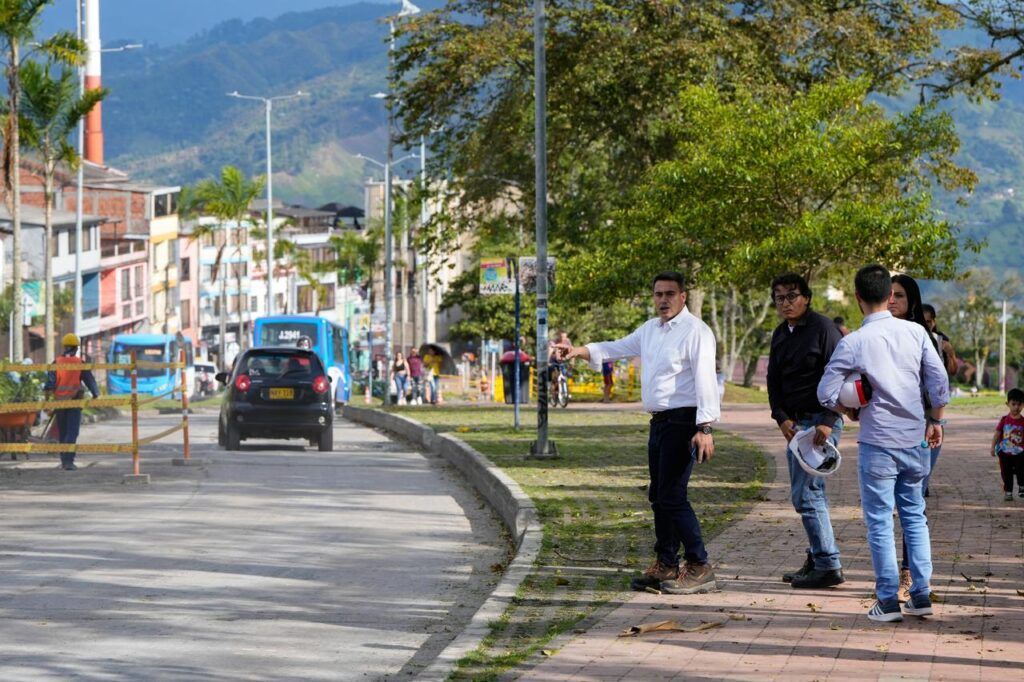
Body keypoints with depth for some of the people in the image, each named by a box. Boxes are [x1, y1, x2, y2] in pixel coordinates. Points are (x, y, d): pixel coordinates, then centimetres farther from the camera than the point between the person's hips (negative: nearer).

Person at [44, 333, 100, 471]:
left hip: (59, 401, 2)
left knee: (62, 432, 14)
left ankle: (64, 461, 20)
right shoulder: (80, 363, -1)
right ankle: (68, 460, -20)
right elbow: (90, 380, 5)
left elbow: (50, 382, -3)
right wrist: (95, 394, 20)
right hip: (74, 401, -2)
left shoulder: (56, 363, 3)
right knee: (72, 431, -6)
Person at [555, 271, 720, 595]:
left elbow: (705, 381, -18)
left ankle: (700, 567, -10)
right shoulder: (649, 330, 16)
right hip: (659, 421, 9)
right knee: (658, 496, 13)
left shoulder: (696, 331, -11)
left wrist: (705, 428, -25)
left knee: (673, 496, -14)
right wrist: (578, 351, 15)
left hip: (683, 422, -9)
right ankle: (666, 565, 22)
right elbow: (615, 349, 29)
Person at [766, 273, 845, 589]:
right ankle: (817, 559, 18)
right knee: (807, 492, 11)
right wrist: (782, 418, -1)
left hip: (821, 421, -8)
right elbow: (774, 381, 14)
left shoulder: (823, 328, -10)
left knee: (806, 493, -12)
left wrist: (828, 422, -20)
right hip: (795, 422, 8)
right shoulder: (780, 335, 14)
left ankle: (828, 566, -9)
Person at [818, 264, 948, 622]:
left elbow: (826, 393, -9)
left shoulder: (853, 343, -10)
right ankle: (921, 594, 13)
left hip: (877, 444, -4)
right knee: (915, 516, 15)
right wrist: (935, 421, 12)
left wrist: (850, 410, 11)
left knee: (880, 522, 4)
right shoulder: (916, 332, -2)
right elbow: (940, 382, -2)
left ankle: (888, 600, 5)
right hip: (916, 441, 4)